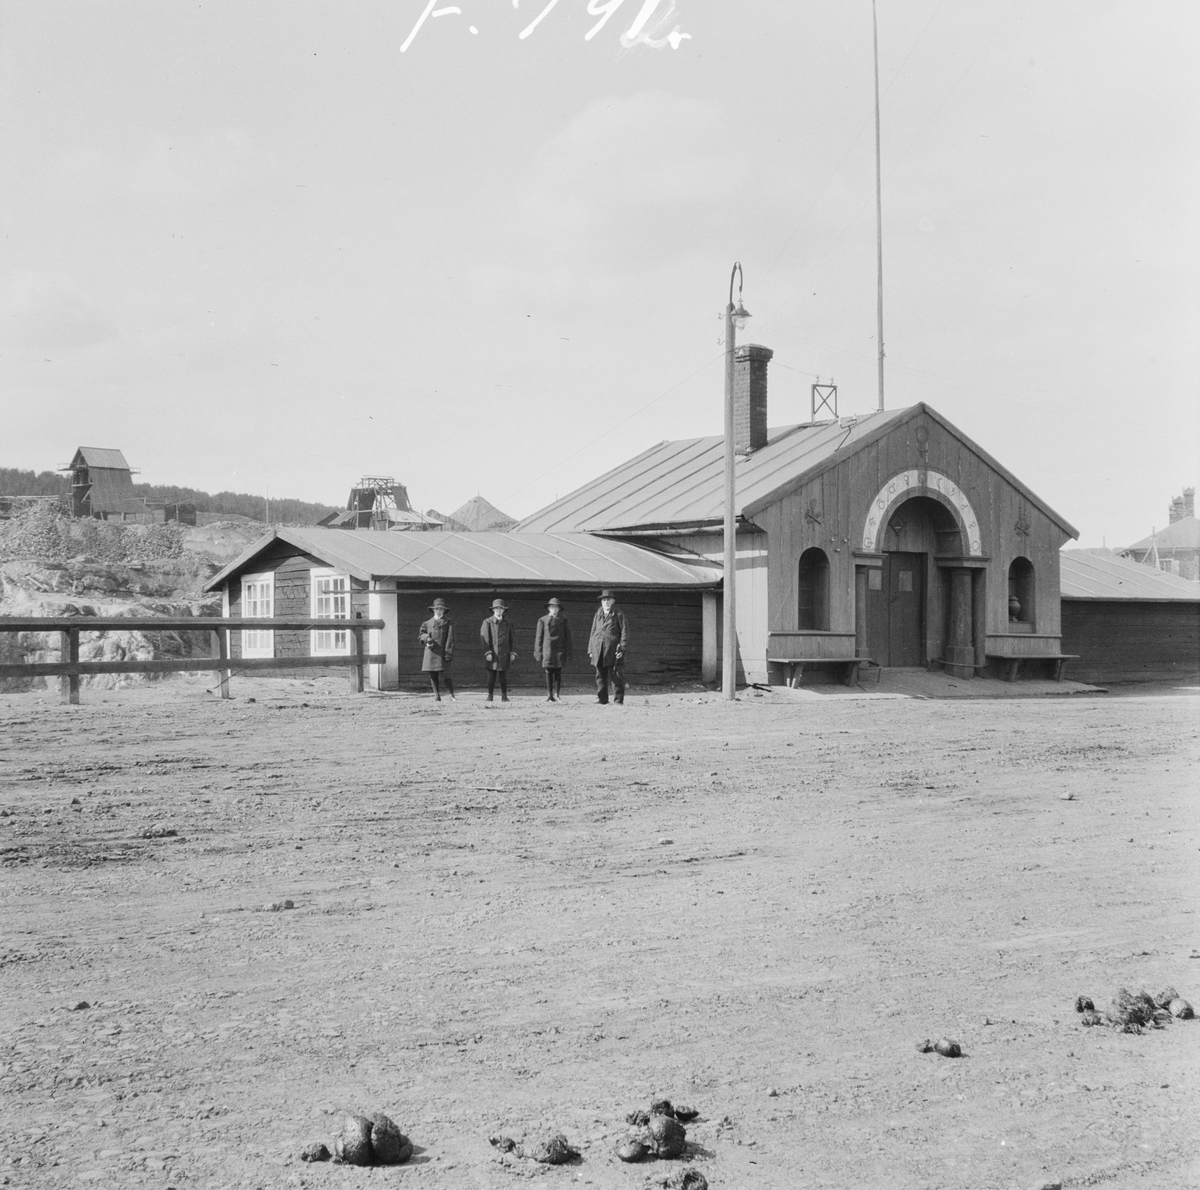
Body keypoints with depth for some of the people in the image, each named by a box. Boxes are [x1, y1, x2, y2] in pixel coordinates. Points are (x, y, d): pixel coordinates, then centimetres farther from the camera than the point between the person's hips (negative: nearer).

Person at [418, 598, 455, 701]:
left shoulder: (448, 623, 6)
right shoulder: (427, 623, 15)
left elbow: (450, 639, -1)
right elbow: (421, 636, 17)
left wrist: (449, 653, -11)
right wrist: (426, 638, -7)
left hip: (442, 653, -3)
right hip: (430, 653, 3)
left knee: (445, 674, -12)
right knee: (433, 675, 5)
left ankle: (451, 695, -6)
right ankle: (437, 696, 13)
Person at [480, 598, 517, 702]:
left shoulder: (507, 623, 13)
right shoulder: (487, 622, 4)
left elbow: (511, 639, 13)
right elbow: (484, 638, -2)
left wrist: (512, 653, 3)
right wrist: (487, 652, -11)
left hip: (504, 655, 2)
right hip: (492, 654, -2)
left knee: (504, 676, 1)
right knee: (491, 676, -2)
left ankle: (504, 696, 6)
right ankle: (490, 695, 5)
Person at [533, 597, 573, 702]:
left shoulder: (564, 620, 9)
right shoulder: (542, 620, 10)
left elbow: (568, 637, 8)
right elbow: (539, 637, 10)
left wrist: (568, 653, 2)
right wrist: (538, 652, 4)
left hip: (559, 650, 0)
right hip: (547, 650, 0)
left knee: (558, 672, -3)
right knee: (549, 673, -2)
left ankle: (557, 694, 3)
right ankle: (549, 695, 2)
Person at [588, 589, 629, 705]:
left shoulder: (619, 615, 5)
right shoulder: (597, 615, 17)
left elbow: (625, 632, 0)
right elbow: (593, 633, 19)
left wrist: (622, 648, -9)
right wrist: (590, 650, 12)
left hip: (613, 651, -4)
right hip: (599, 651, 4)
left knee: (616, 676, -4)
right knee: (600, 676, 5)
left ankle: (618, 700, -1)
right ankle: (602, 698, 12)